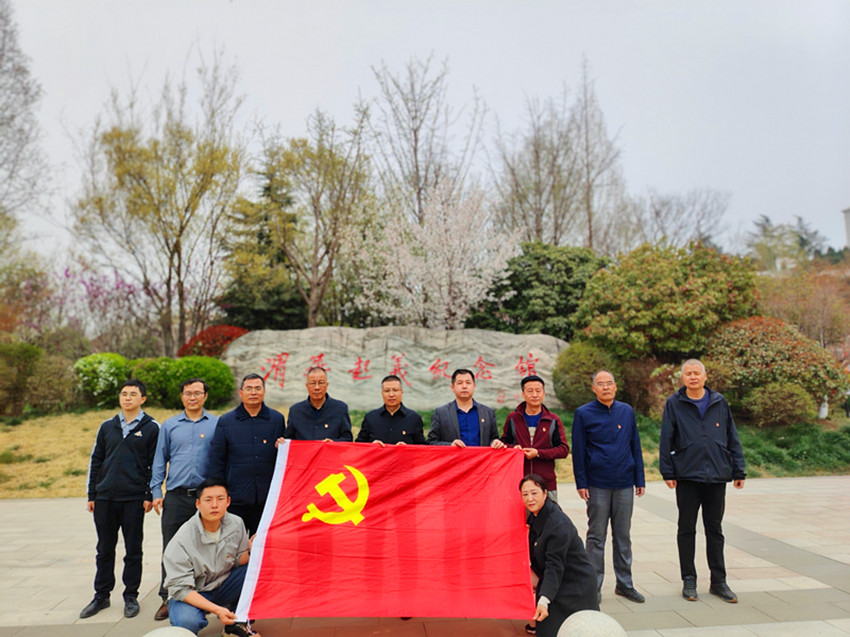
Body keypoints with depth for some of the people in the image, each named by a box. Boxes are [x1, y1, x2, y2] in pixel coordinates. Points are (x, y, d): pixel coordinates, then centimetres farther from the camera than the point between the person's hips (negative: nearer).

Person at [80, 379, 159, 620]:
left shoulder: (151, 428, -1)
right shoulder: (107, 427, 10)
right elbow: (96, 461, 13)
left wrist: (149, 496, -8)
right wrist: (92, 496, 9)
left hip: (134, 500, -3)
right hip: (105, 499, 4)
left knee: (133, 550, 6)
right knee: (104, 550, 13)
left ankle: (131, 597, 19)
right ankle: (101, 596, 27)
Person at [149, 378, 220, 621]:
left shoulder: (216, 424, 3)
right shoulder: (169, 426, 9)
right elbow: (160, 461, 12)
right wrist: (156, 492, 5)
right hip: (176, 497, 1)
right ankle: (167, 599, 19)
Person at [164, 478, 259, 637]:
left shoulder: (236, 524, -10)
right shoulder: (182, 540, -24)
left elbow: (239, 561, 0)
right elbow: (180, 588, -22)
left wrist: (251, 549, -25)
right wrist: (216, 609, -33)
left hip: (223, 586, 5)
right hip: (191, 595, -4)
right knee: (187, 621, -37)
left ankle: (237, 623, -2)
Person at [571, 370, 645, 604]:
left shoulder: (627, 411, 7)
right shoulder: (583, 414, -3)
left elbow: (635, 447, 11)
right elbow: (578, 451, -2)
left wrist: (640, 479, 9)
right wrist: (581, 483, -6)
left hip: (624, 484, 3)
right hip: (597, 485, -3)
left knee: (623, 535, 12)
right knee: (596, 536, 5)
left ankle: (625, 583, 25)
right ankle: (594, 586, 16)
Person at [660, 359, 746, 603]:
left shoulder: (719, 402, 7)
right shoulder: (674, 404, -1)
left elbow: (732, 439, 10)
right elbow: (666, 441, -1)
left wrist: (738, 471, 7)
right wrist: (667, 472, -6)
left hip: (717, 477, 2)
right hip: (687, 476, -2)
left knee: (715, 530, 11)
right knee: (687, 529, 7)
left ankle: (718, 581, 22)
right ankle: (689, 580, 18)